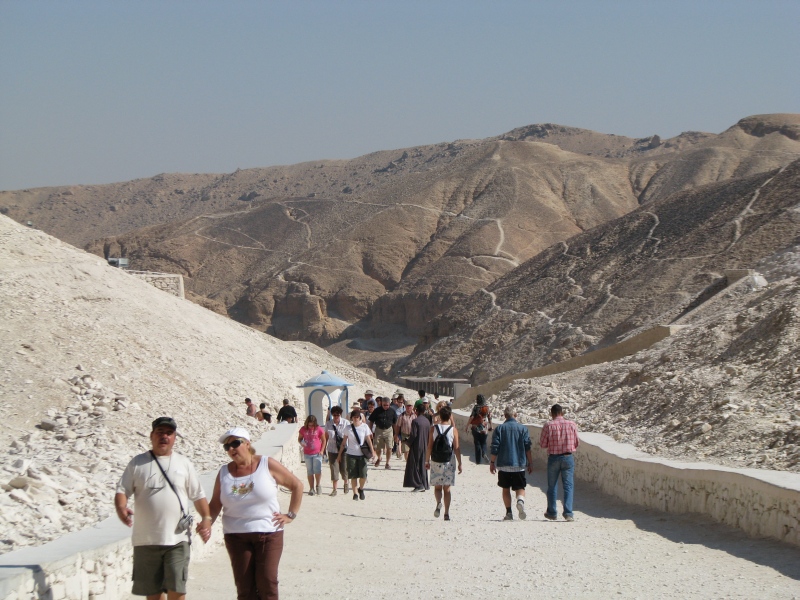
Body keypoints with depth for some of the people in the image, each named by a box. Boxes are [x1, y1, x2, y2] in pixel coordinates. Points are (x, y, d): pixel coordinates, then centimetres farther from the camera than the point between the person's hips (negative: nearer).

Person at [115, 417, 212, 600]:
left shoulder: (184, 464, 11)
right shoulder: (137, 463, 7)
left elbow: (198, 495, 14)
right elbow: (122, 490, 2)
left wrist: (206, 518, -1)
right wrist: (121, 508, -19)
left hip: (177, 538, 0)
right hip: (146, 539, 0)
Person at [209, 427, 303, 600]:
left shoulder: (267, 465, -3)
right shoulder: (224, 472, 5)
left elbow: (297, 485, 3)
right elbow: (215, 504, 7)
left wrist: (291, 515, -1)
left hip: (268, 534, -2)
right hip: (236, 536, 2)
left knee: (267, 583, -6)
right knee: (244, 586, 2)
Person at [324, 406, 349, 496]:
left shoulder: (346, 423, -7)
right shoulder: (328, 424, -2)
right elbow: (326, 437, 5)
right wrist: (323, 448, 4)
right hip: (332, 450, 1)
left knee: (344, 469, 5)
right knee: (334, 469, 2)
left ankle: (346, 483, 36)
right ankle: (335, 489, 10)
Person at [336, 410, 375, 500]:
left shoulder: (364, 427, 0)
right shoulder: (348, 428, 1)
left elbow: (368, 440, 3)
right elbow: (344, 442, 7)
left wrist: (373, 452, -3)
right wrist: (339, 454, 8)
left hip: (362, 454, -1)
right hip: (351, 454, 1)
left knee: (363, 474, -9)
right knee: (353, 475, 0)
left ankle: (361, 489, 18)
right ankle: (355, 493, 11)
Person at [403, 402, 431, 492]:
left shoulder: (415, 421, -15)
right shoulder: (427, 421, 5)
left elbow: (413, 435, -18)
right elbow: (429, 434, 9)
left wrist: (409, 443, -3)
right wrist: (427, 445, 17)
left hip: (416, 447, -6)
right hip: (425, 447, 6)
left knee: (415, 465, 1)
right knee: (423, 466, 14)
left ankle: (419, 485, -5)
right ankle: (425, 484, 14)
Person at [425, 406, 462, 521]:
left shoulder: (433, 429, -2)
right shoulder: (453, 429, -3)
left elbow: (429, 446, -2)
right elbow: (456, 448, -5)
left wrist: (427, 461, 7)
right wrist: (459, 463, 1)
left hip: (436, 461, 0)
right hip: (449, 462, 0)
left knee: (437, 487, 10)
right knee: (447, 488, 9)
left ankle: (438, 503, -21)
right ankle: (446, 513, 6)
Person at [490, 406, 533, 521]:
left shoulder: (499, 428, 1)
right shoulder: (523, 428, 2)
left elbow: (495, 447, -3)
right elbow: (527, 448, -1)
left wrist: (492, 462, 5)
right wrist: (530, 463, 5)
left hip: (503, 464, 0)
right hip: (519, 464, 0)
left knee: (506, 489, 11)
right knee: (520, 487, 4)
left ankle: (509, 513, 8)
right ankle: (520, 501, -28)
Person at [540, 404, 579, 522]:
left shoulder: (548, 425, -8)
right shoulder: (572, 424, -2)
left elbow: (542, 444, -4)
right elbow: (576, 443, 5)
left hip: (553, 458, -1)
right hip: (568, 458, 1)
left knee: (552, 486, 13)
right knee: (568, 486, 4)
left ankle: (552, 513, 20)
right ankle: (568, 513, -7)